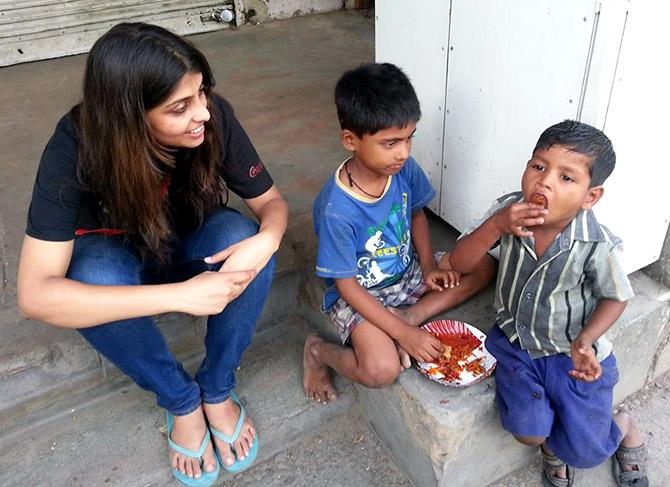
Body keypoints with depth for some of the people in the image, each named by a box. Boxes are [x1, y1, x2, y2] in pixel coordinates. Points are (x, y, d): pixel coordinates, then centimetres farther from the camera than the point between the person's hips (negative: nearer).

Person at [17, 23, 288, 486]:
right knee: (96, 278, -35)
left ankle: (217, 390, -10)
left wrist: (266, 239, -39)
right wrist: (181, 295, -44)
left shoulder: (215, 117, -26)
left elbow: (271, 201, -13)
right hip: (115, 255, -1)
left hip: (191, 245, 2)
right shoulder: (76, 147, -32)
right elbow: (36, 295, -36)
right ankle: (181, 400, -9)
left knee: (244, 238, -30)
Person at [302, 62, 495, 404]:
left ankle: (410, 315, -9)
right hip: (359, 293, -6)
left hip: (406, 271, 7)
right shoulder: (337, 209, -31)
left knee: (482, 267, -3)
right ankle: (317, 351, 3)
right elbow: (347, 285, -23)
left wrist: (428, 265, -6)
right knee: (381, 370, -28)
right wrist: (404, 335, -24)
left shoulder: (404, 169, -14)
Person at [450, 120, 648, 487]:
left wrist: (584, 340, -23)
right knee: (529, 433, -13)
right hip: (516, 340, 2)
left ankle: (624, 429, 40)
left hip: (572, 354, -2)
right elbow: (459, 263, -16)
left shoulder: (598, 246, -24)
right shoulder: (508, 210, -17)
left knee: (583, 453, 2)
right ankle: (551, 441, 28)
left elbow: (614, 297, -6)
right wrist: (496, 226, -33)